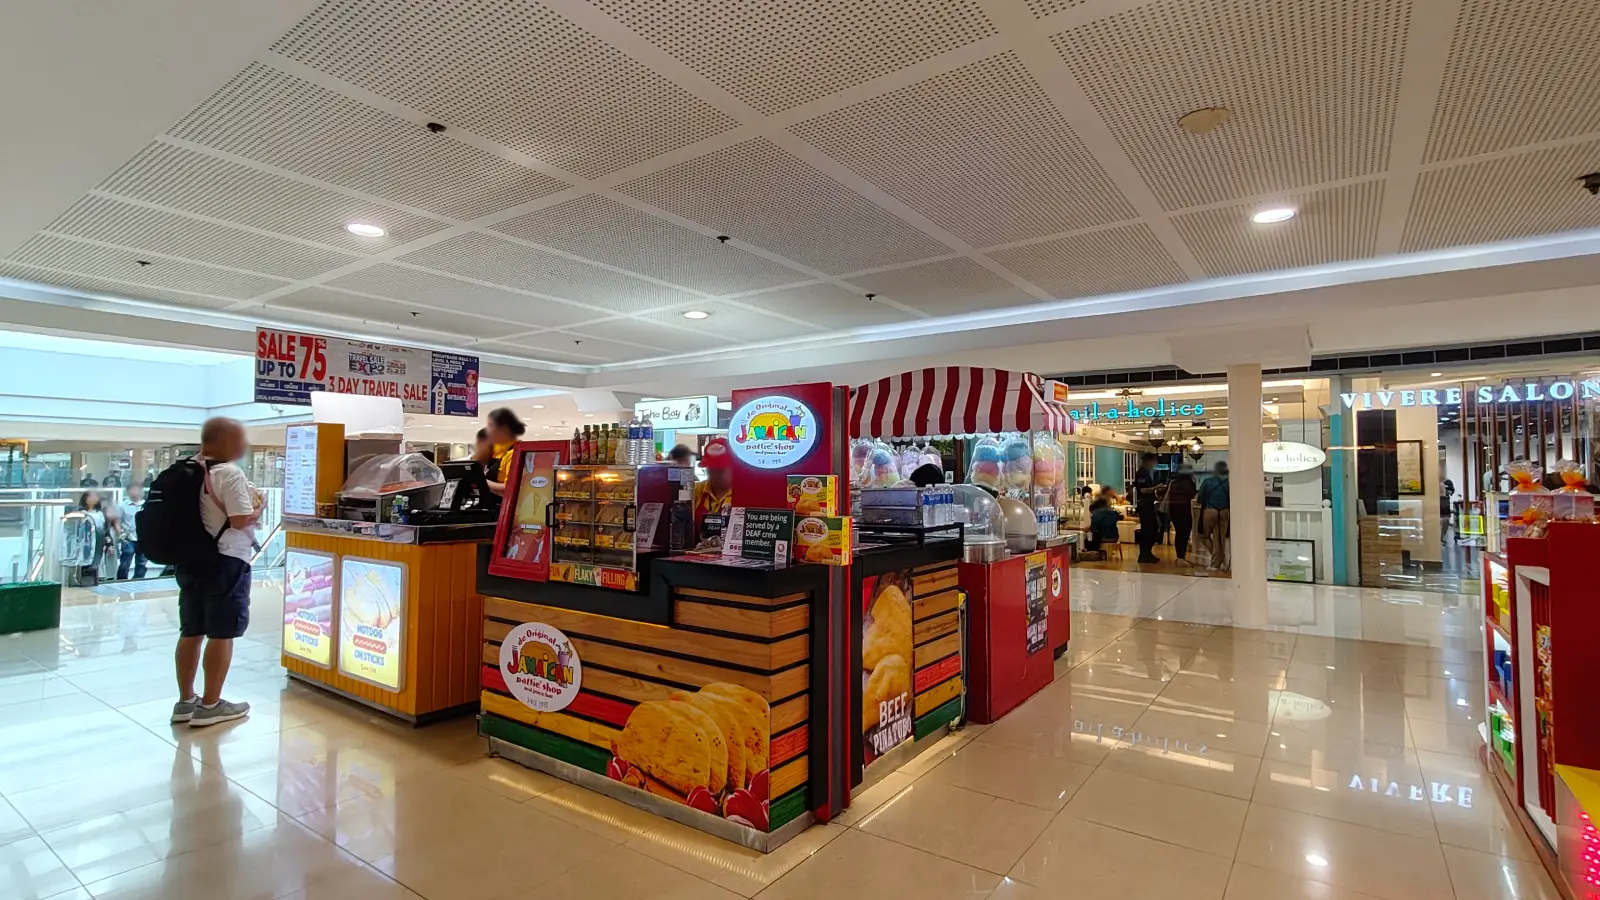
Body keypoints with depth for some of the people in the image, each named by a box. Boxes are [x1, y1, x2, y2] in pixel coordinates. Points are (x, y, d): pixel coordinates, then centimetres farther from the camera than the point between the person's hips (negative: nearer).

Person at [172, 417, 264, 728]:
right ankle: (210, 705, 7)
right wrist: (259, 508, -3)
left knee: (191, 632, 15)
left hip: (192, 559, 9)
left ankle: (185, 701, 24)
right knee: (222, 634, 1)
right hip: (225, 561, -9)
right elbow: (240, 520, -21)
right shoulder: (230, 474, -17)